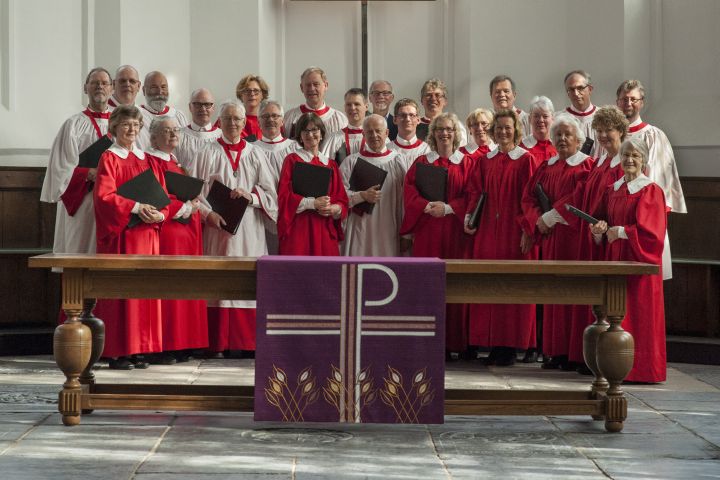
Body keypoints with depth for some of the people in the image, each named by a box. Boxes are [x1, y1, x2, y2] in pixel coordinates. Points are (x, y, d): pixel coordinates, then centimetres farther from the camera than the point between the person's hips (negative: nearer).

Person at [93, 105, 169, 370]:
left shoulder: (148, 161, 16)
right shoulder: (109, 159, -2)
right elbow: (104, 195, -14)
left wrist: (159, 214, -7)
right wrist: (135, 207, -21)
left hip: (147, 233, 6)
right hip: (120, 235, -6)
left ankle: (137, 349, 9)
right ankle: (117, 352, -2)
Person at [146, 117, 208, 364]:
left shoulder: (176, 163, 21)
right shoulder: (150, 161, -7)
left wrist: (192, 204, 3)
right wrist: (184, 208, -13)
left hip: (185, 231, 9)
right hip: (164, 234, -9)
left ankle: (180, 345, 9)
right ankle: (159, 347, -8)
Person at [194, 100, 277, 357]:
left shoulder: (255, 155, 12)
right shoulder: (208, 154, 7)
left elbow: (270, 193, 7)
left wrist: (250, 195, -11)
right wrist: (209, 213, -15)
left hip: (249, 230, 2)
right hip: (218, 228, -2)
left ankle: (248, 341, 3)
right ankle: (218, 343, -3)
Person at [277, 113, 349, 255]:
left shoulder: (331, 165, 15)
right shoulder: (292, 160, 4)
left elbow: (342, 201, 12)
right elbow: (284, 196, -5)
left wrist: (334, 209, -9)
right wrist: (313, 203, -15)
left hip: (325, 231, 4)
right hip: (299, 228, -4)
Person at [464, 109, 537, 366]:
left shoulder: (526, 160, 0)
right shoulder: (484, 161, 13)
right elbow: (475, 191, 11)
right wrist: (469, 216, -5)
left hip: (514, 232, -4)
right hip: (487, 232, 4)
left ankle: (510, 345, 2)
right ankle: (494, 345, 7)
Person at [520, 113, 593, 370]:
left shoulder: (586, 166, -1)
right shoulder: (546, 167, 17)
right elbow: (529, 196, 11)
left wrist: (550, 216, -14)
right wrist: (538, 220, -7)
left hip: (574, 235, -5)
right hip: (549, 236, 6)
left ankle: (573, 352, -5)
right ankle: (555, 351, 6)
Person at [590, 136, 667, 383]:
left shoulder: (651, 190, -6)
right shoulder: (612, 190, 13)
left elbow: (650, 230, -13)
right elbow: (605, 220, 19)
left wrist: (620, 231, -14)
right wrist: (600, 229, -3)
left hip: (639, 260, -6)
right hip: (614, 258, 6)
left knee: (638, 313, -5)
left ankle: (641, 368, 1)